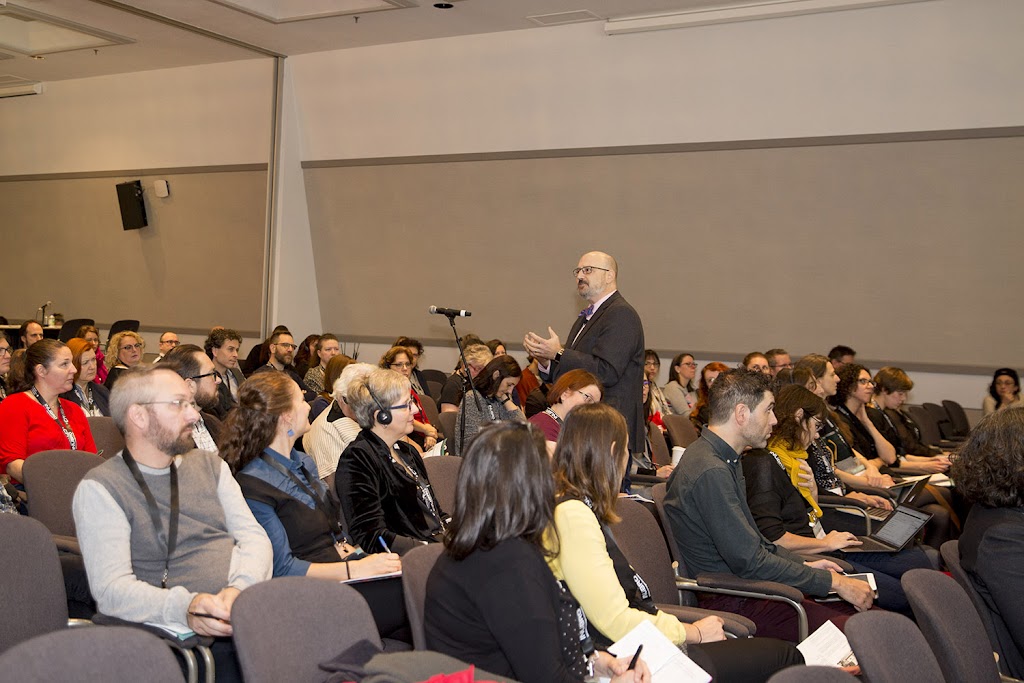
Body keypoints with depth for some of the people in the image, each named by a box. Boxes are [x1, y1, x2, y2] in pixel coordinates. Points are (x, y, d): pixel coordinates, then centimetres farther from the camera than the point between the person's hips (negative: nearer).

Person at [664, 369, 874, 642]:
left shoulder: (723, 460, 12)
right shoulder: (711, 472, -22)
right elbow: (750, 561, -21)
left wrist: (805, 564, 13)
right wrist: (833, 581, -14)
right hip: (728, 602, -10)